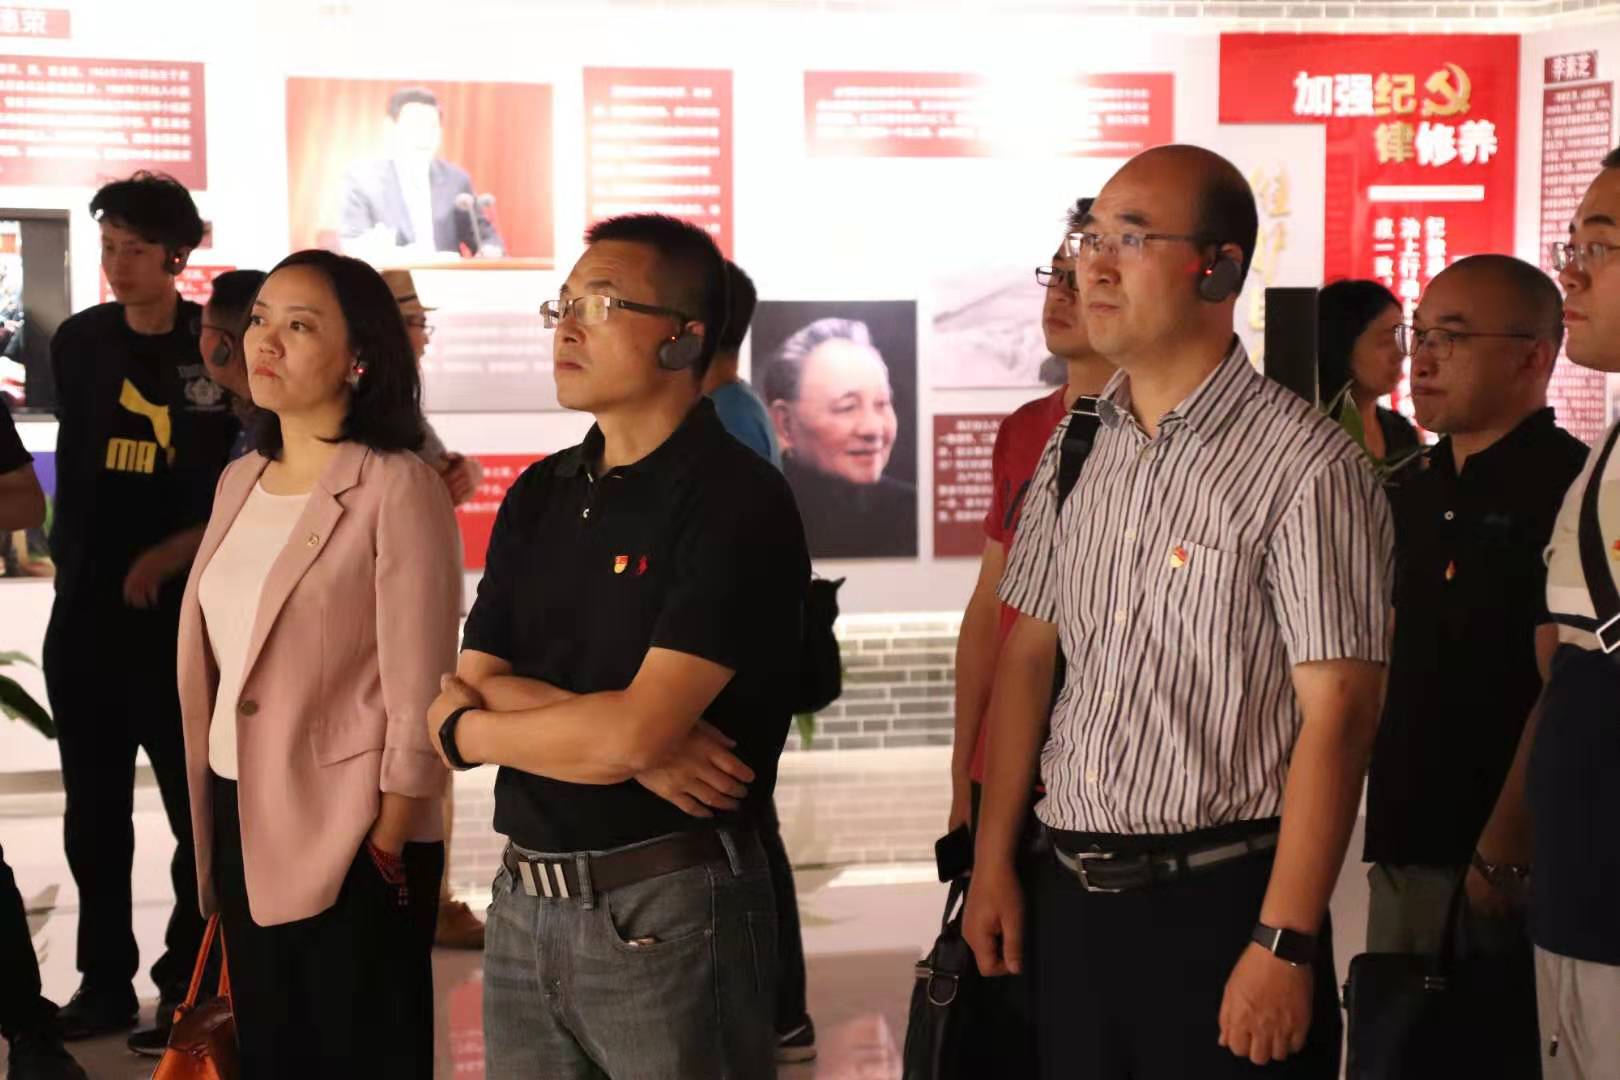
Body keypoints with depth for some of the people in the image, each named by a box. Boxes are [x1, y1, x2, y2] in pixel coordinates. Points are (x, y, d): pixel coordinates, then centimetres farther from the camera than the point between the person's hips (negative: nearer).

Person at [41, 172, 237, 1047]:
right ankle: (104, 981, 20)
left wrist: (175, 552, -13)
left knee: (197, 804, -1)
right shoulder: (80, 343, 6)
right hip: (87, 606, 4)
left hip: (184, 608, -4)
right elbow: (79, 470, 15)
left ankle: (190, 985, 10)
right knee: (94, 809, 9)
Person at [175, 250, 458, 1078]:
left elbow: (418, 694, -15)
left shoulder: (396, 487, -14)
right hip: (244, 823, 7)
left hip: (349, 837, -7)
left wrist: (387, 847, -15)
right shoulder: (240, 481, 9)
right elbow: (216, 661, 14)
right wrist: (211, 823, 11)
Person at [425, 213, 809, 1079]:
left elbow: (634, 733, -20)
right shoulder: (539, 497, 9)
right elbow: (459, 700, 3)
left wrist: (474, 725, -3)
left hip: (670, 911, -6)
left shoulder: (735, 502, -13)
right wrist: (613, 738, -15)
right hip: (522, 905, 6)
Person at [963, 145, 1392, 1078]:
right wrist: (994, 863, 11)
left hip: (1224, 904, -6)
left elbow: (1338, 713, -16)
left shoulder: (1307, 467, -13)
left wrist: (1285, 945, -19)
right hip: (1074, 899, 6)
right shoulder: (1075, 451, 8)